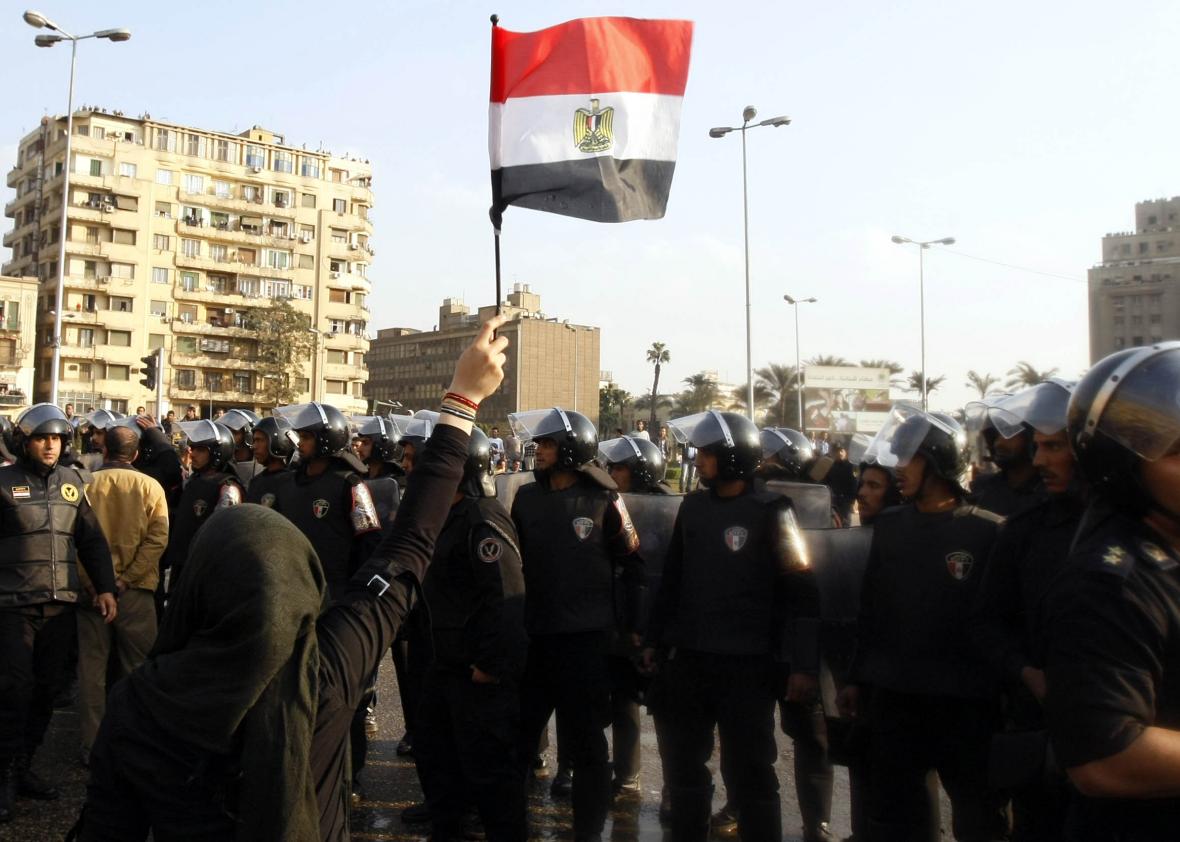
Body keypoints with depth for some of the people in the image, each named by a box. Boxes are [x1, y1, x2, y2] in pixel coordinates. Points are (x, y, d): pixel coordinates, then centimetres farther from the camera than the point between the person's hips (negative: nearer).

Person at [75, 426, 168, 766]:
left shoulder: (86, 484, -4)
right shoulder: (149, 486, -4)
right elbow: (157, 538, -12)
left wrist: (88, 581, -7)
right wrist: (126, 578, -11)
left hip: (91, 587, 1)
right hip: (135, 588, 0)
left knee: (92, 666, 10)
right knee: (137, 667, 11)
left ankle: (92, 745, 15)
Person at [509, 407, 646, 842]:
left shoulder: (603, 501, -6)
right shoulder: (527, 497, 5)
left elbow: (632, 564, -1)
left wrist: (632, 626, 0)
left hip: (586, 638, -4)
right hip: (533, 634, 4)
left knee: (584, 742, 6)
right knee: (515, 735, 11)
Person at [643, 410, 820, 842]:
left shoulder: (770, 512, -9)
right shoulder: (693, 506, 8)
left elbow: (801, 590, -11)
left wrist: (804, 664, -15)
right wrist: (654, 640, 15)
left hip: (746, 665, -5)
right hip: (687, 659, 6)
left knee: (750, 772, 3)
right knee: (684, 766, 15)